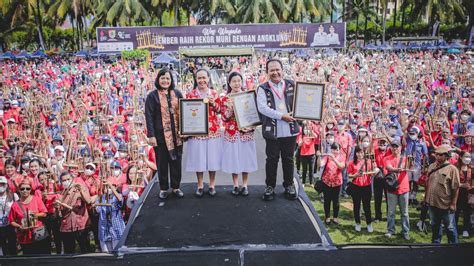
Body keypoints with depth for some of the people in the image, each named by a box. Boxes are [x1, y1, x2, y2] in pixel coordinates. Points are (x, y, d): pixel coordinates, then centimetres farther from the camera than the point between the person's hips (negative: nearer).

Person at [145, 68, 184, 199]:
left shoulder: (177, 94, 7)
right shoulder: (152, 96, -4)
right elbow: (149, 117, -7)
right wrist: (151, 135, -12)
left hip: (176, 134, 3)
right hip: (161, 135, -3)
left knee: (176, 161, 10)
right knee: (162, 162, 7)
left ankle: (176, 187, 24)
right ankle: (164, 188, 21)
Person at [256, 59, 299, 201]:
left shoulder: (291, 85, 7)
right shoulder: (263, 88, -1)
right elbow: (262, 108, -12)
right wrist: (281, 116, -16)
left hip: (290, 130, 2)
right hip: (272, 131, -2)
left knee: (288, 159, 13)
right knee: (272, 160, 7)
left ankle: (289, 185, 27)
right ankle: (270, 186, 20)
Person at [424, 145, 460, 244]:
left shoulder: (452, 169, -12)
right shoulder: (431, 166, 5)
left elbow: (456, 188, -12)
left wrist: (453, 204, -13)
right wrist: (426, 197, 12)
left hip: (446, 205, -5)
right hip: (432, 203, 5)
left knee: (450, 228, 9)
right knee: (435, 225, 20)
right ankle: (435, 243, 35)